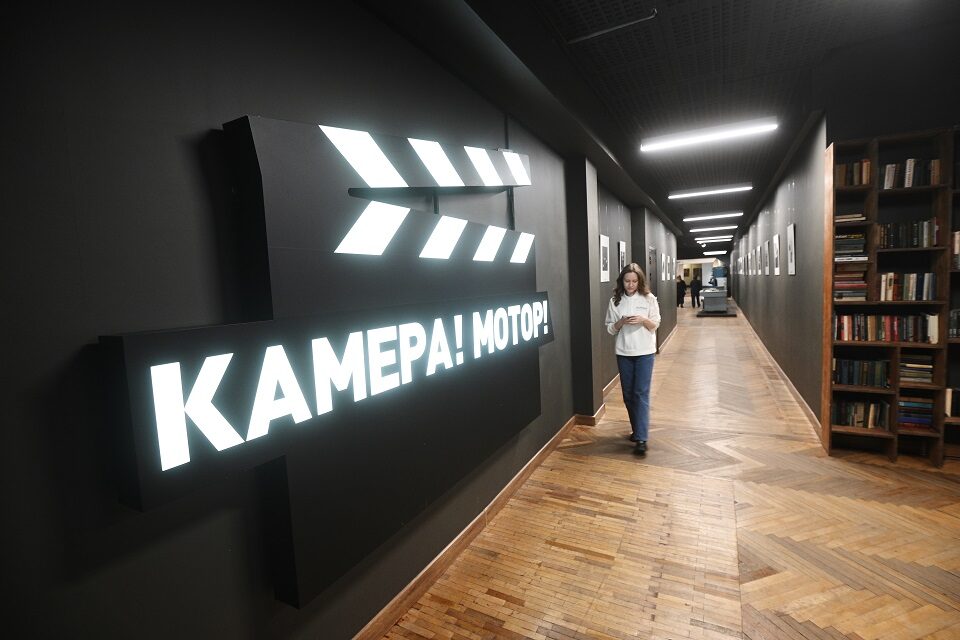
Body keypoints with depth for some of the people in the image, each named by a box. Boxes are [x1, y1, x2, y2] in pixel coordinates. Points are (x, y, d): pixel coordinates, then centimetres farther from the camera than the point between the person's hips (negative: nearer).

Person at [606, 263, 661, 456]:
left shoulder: (649, 298, -2)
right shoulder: (615, 301, 1)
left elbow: (655, 325, 1)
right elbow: (610, 329, 3)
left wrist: (643, 320, -18)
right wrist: (621, 322, -17)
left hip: (645, 352, -2)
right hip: (623, 353, 2)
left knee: (641, 394, -6)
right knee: (628, 395, 10)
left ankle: (641, 439, -4)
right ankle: (637, 430, 29)